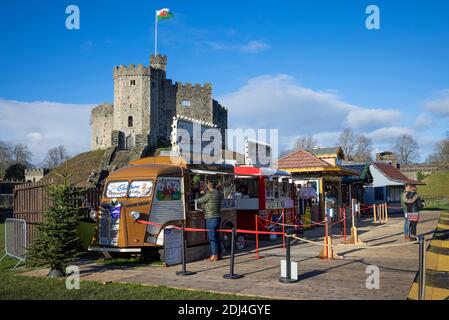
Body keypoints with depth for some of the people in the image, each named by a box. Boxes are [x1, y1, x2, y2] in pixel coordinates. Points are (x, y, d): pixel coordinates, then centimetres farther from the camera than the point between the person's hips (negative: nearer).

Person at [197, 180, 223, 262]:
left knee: (212, 237, -4)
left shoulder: (209, 194, -14)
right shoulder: (219, 194, 10)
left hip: (211, 218, -8)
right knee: (216, 237, 14)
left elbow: (200, 201, -4)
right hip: (218, 217, 8)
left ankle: (214, 256, -3)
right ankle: (219, 254, 19)